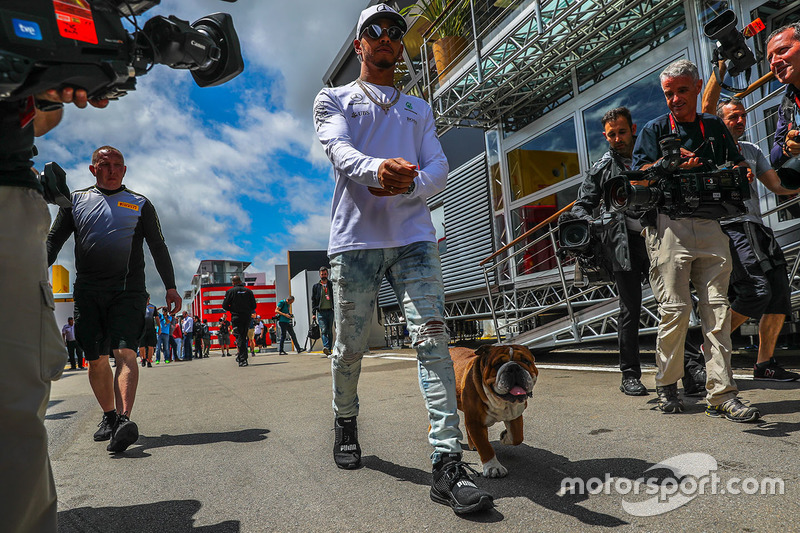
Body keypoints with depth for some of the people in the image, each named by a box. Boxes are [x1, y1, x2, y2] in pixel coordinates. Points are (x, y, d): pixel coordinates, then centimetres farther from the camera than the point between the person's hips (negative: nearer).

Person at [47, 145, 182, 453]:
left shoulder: (140, 205, 12)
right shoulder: (76, 201, 16)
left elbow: (158, 247, 10)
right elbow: (54, 240, 15)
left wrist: (170, 287, 3)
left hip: (128, 291, -2)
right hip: (87, 292, 2)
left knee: (125, 353, -17)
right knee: (96, 359, 4)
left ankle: (124, 419, -27)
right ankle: (108, 416, 21)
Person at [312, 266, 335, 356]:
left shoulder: (331, 285, 11)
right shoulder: (316, 286, 10)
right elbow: (313, 300, 8)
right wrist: (313, 313, 0)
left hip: (330, 311, 1)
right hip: (320, 312, -1)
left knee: (329, 331, 4)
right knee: (324, 330, -15)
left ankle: (329, 349, 9)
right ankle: (326, 347, -24)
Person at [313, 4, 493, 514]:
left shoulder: (419, 108, 24)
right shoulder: (333, 99, 16)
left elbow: (439, 167, 10)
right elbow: (338, 149, -7)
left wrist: (408, 184, -14)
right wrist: (377, 167, -30)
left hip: (413, 236, 2)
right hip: (355, 238, -1)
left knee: (433, 338, -13)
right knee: (351, 347, 6)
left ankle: (448, 462, -12)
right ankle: (346, 423, 33)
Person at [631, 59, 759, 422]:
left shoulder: (716, 127, 21)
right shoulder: (655, 129, 12)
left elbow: (738, 165, 24)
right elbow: (639, 175, 3)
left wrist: (738, 173, 1)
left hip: (712, 225, 3)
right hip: (670, 225, -3)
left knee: (717, 309, -2)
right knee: (675, 308, -7)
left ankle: (721, 395, 1)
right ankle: (667, 384, 11)